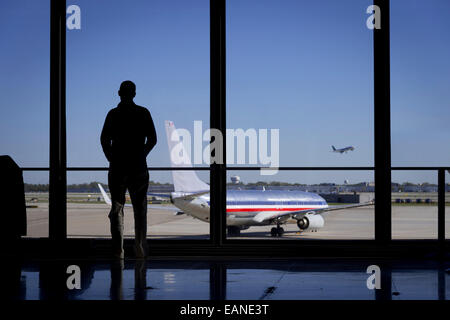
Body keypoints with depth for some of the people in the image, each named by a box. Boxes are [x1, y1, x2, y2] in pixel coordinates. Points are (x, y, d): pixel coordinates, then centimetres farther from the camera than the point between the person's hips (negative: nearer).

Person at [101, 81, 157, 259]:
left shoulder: (113, 114, 0)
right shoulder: (143, 113, 2)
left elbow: (104, 140, -6)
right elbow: (152, 139, 0)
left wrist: (112, 159, 5)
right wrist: (141, 156, 10)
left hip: (117, 168, 0)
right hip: (138, 167, 1)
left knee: (116, 209, 6)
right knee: (140, 209, 10)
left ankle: (118, 249, -1)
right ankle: (140, 247, 5)